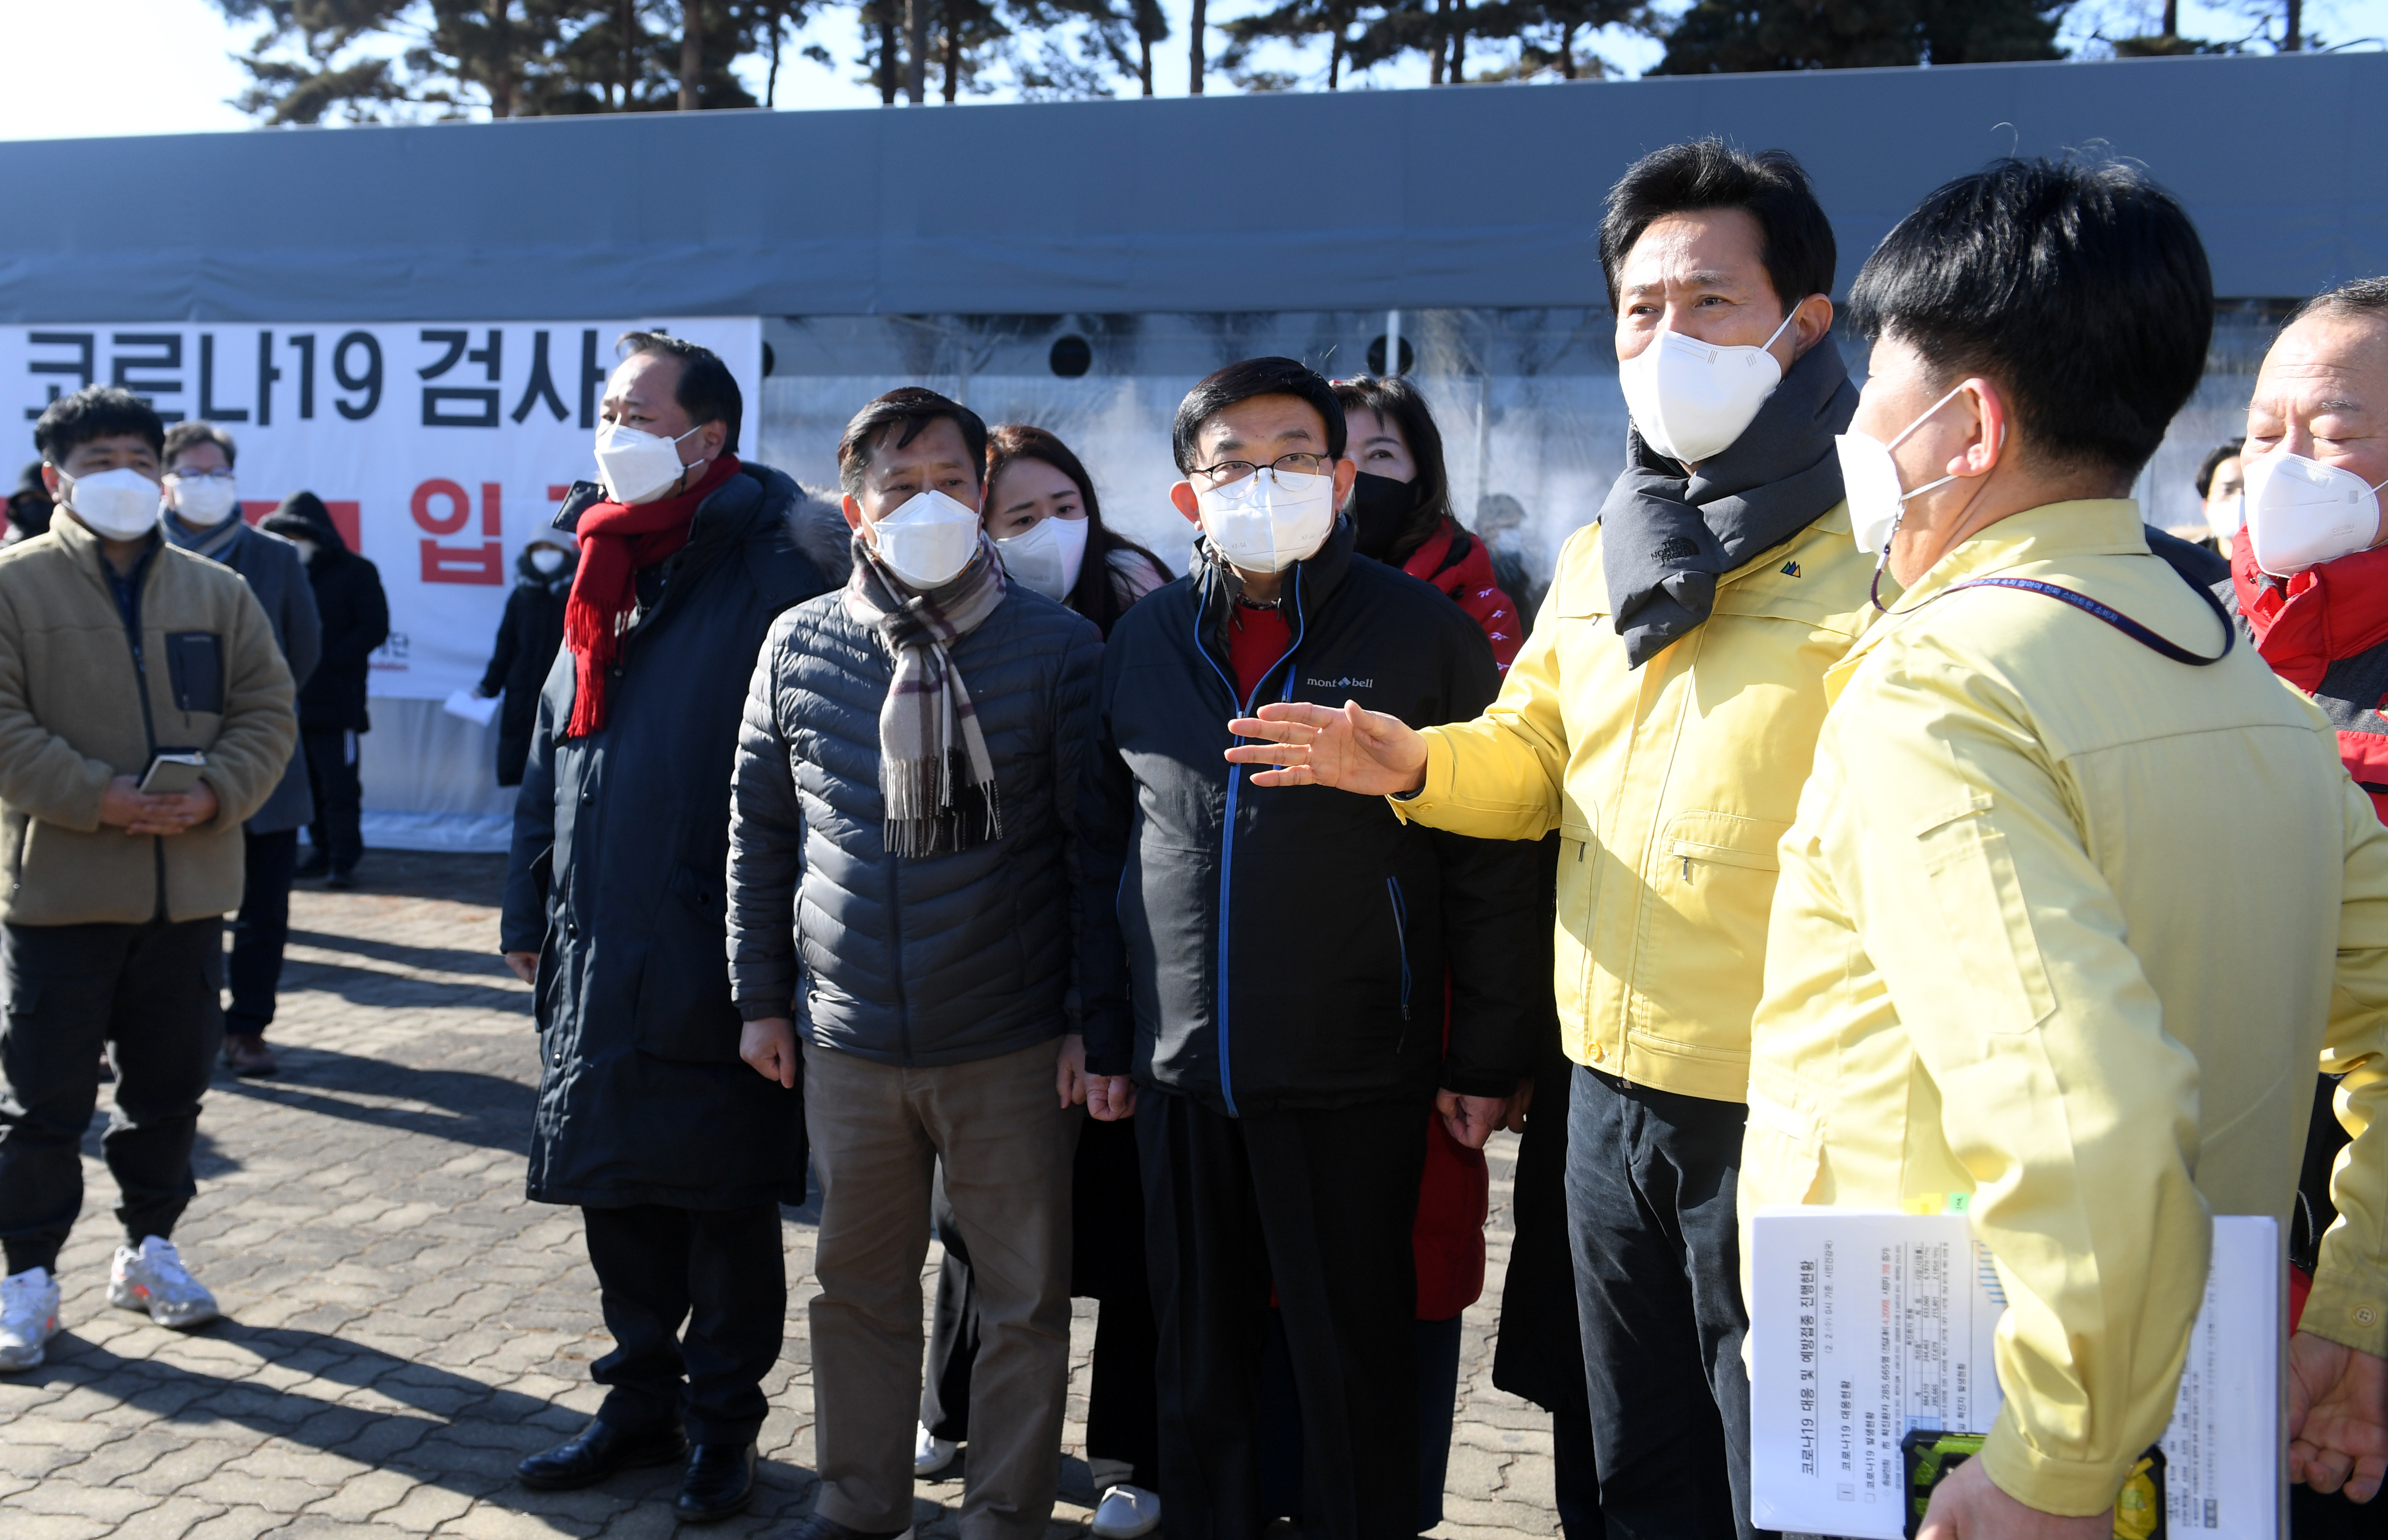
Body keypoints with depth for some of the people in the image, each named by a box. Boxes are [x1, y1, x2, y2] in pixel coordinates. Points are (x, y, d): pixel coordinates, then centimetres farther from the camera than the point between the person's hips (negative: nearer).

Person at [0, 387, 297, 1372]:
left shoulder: (217, 591, 10)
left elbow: (268, 713, 7)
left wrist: (214, 793, -11)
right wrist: (97, 797, -20)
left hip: (188, 891, 4)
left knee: (171, 1085, 14)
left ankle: (150, 1250, 30)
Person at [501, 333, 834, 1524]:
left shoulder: (773, 571, -11)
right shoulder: (604, 569, 13)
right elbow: (551, 753, 18)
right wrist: (529, 911, 15)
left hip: (711, 967, -7)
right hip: (596, 956, 7)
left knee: (727, 1206, 6)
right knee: (616, 1193, 16)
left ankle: (722, 1422, 21)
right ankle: (642, 1397, 32)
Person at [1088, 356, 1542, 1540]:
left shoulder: (1424, 631, -4)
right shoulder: (1143, 641, 8)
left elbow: (1493, 863, -3)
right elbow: (1106, 855, 14)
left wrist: (1485, 1057, -5)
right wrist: (1103, 1038, 12)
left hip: (1354, 1083, -3)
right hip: (1180, 1075, 4)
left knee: (1355, 1367, 8)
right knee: (1197, 1363, 16)